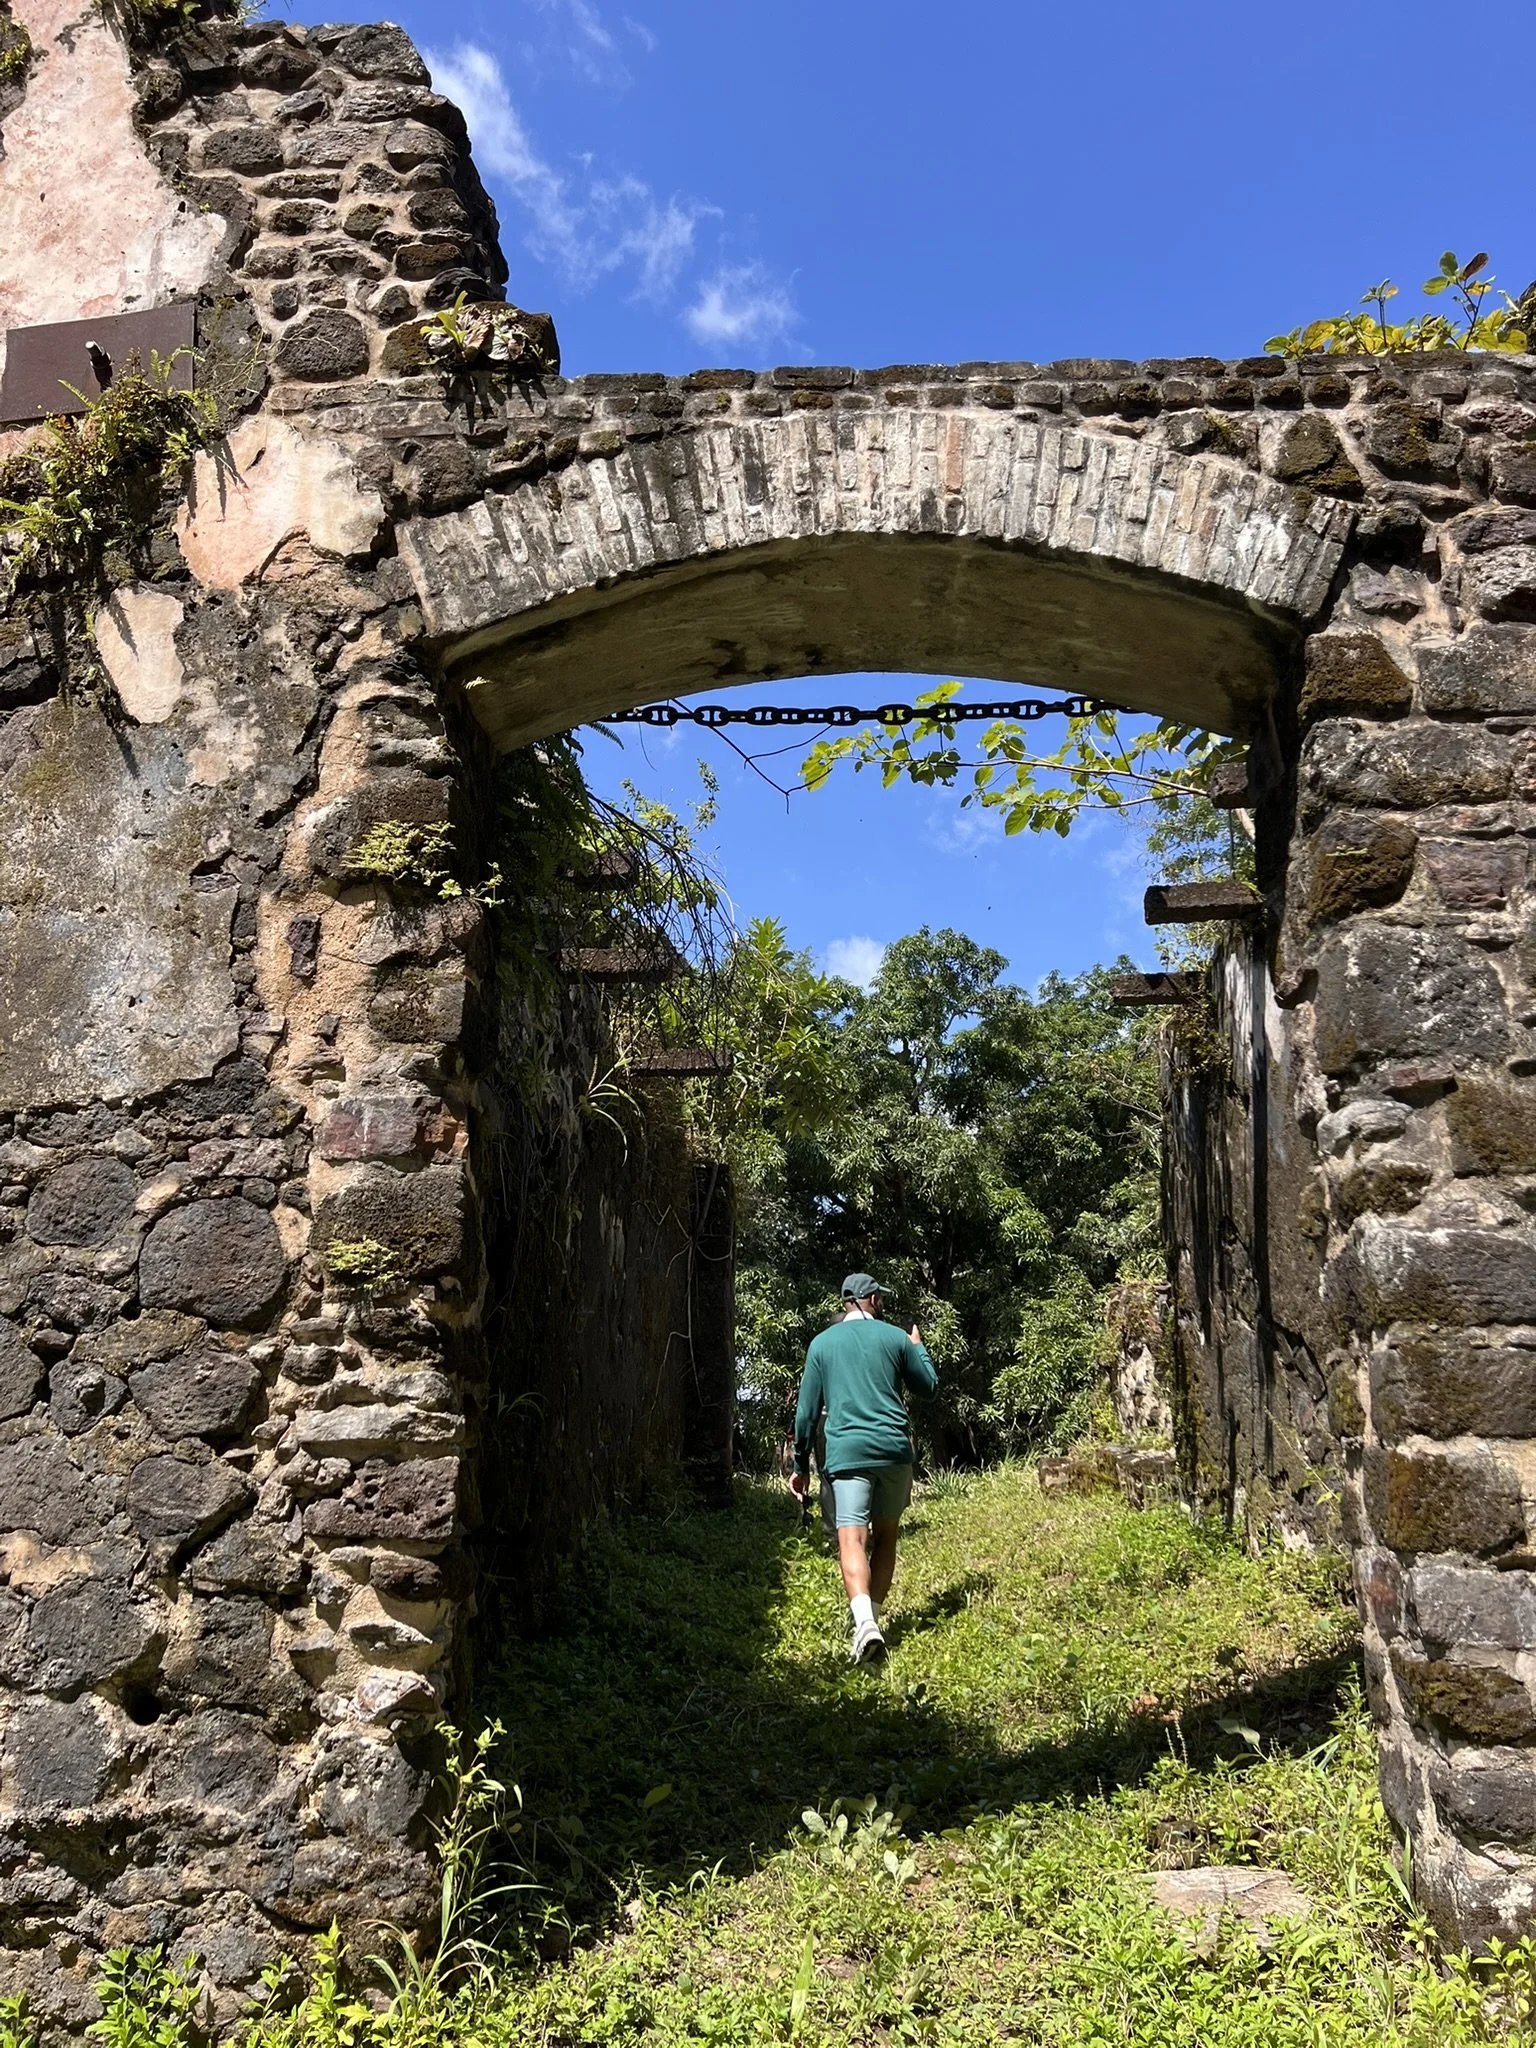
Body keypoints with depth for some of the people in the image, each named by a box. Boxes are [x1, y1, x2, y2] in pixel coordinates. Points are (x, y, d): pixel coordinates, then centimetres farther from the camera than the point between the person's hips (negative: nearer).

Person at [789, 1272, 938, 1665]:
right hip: (893, 1449, 1)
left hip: (845, 1452, -1)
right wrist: (918, 1346, 36)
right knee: (886, 1535, 18)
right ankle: (873, 1615, 19)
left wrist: (801, 1465, 14)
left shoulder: (821, 1343, 8)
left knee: (852, 1540, -11)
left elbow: (807, 1411, 7)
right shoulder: (896, 1337, 7)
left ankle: (865, 1622, -31)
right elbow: (928, 1385, 20)